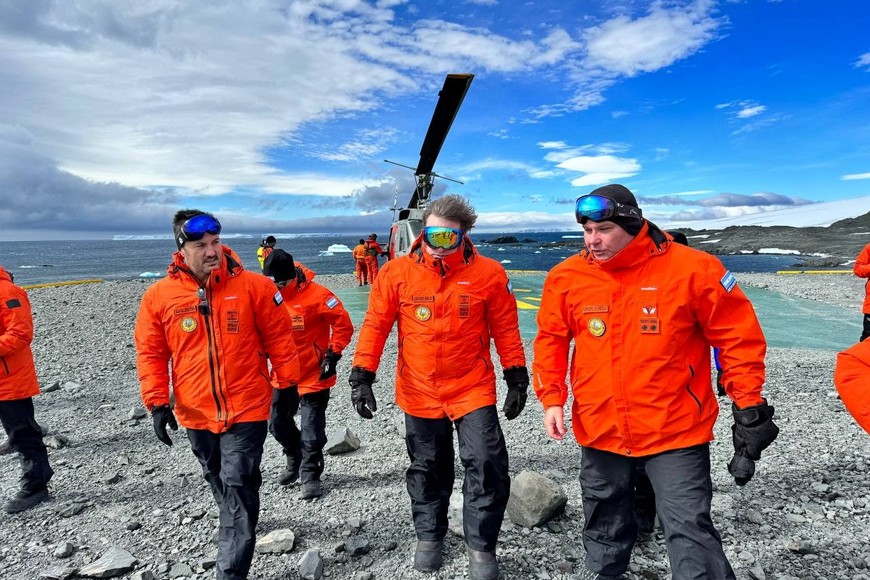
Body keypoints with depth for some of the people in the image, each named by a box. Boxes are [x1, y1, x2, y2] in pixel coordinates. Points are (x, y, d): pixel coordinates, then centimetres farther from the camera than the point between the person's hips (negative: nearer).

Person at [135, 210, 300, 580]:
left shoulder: (253, 286, -10)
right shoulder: (159, 295, -5)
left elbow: (279, 337, -3)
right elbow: (150, 353, 3)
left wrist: (287, 384, -1)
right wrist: (157, 403, -2)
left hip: (246, 409, -3)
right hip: (195, 413, 4)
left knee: (238, 488, -3)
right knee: (219, 481, 24)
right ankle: (239, 523, 51)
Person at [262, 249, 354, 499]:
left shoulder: (315, 295, -18)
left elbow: (344, 324, -15)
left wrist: (333, 355, -15)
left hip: (314, 375, -6)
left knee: (312, 430, 0)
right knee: (277, 424, 17)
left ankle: (310, 474, 18)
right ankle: (295, 460, 42)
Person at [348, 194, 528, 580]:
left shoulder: (488, 273, -8)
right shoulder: (397, 272, -8)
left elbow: (505, 329, 0)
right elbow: (375, 326, -3)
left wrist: (517, 379, 1)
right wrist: (361, 377, -6)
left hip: (473, 390, -1)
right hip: (419, 393, 1)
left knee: (487, 465, -4)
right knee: (428, 469, 17)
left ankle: (481, 547, 21)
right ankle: (429, 536, 41)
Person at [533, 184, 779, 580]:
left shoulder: (691, 268, -13)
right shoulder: (566, 276, -5)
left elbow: (739, 335, -4)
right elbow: (551, 339, 6)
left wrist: (748, 404, -2)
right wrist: (551, 398, 0)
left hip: (676, 430, -3)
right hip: (599, 430, 4)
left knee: (689, 530, 0)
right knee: (604, 522, 23)